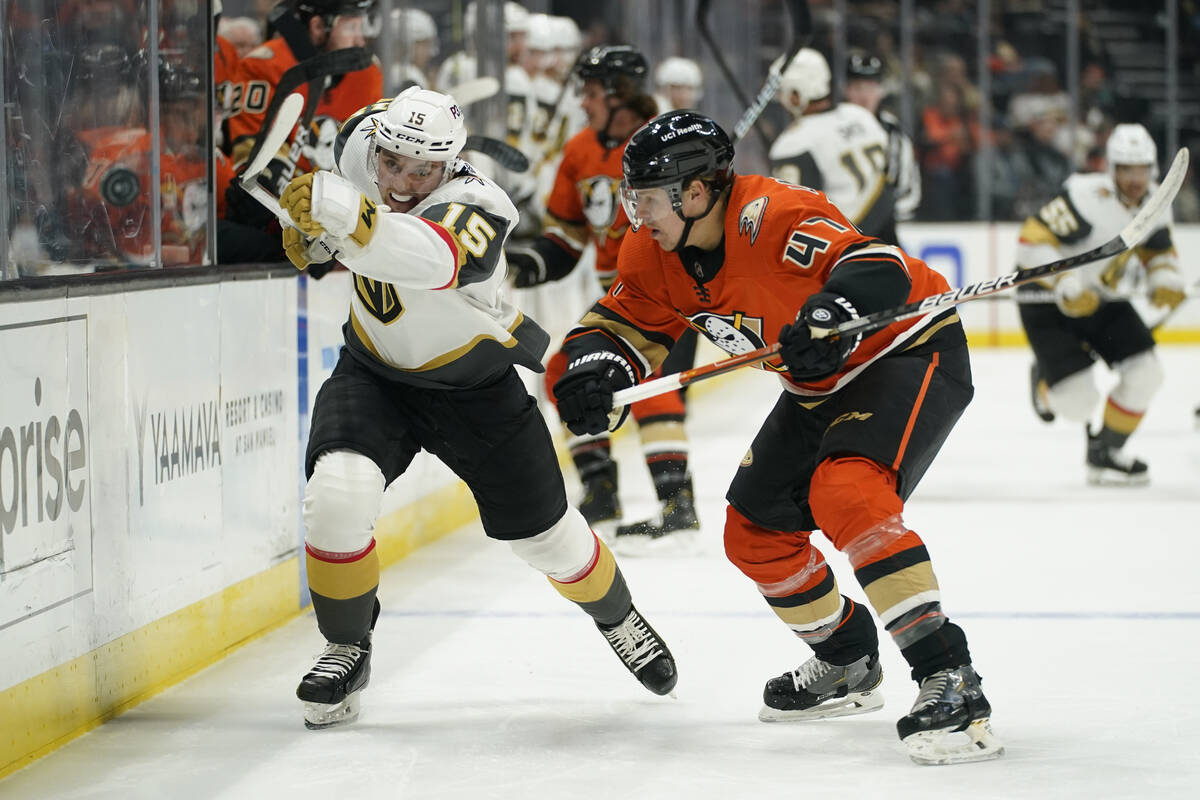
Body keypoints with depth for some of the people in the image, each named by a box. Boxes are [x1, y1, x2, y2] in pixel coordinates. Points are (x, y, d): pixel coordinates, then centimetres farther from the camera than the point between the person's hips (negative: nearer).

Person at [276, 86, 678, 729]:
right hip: (375, 373, 3)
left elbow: (431, 260, -58)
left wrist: (343, 212, -72)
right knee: (337, 494, -24)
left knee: (546, 534, 8)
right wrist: (309, 225, 1)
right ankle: (347, 650, -2)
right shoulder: (362, 140, -17)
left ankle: (616, 616, 42)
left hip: (476, 384, -3)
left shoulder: (476, 207, -34)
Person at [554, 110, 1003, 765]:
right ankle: (848, 664, 34)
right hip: (823, 385, 10)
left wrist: (830, 315, -56)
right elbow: (622, 324, 3)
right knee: (755, 529, 10)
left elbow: (879, 267, -38)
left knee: (844, 492, -32)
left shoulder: (771, 216, -31)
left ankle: (948, 679, -34)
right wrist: (593, 369, -19)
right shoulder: (655, 252, -5)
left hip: (910, 352, -10)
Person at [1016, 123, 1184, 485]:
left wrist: (1165, 280, -8)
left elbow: (1159, 251, 14)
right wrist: (1065, 287, -37)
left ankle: (1106, 453, 13)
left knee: (1145, 373, -8)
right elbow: (1032, 241, -29)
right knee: (1078, 401, -15)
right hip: (1047, 301, -7)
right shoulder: (1087, 196, -28)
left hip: (1104, 300, 7)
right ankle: (1047, 381, 25)